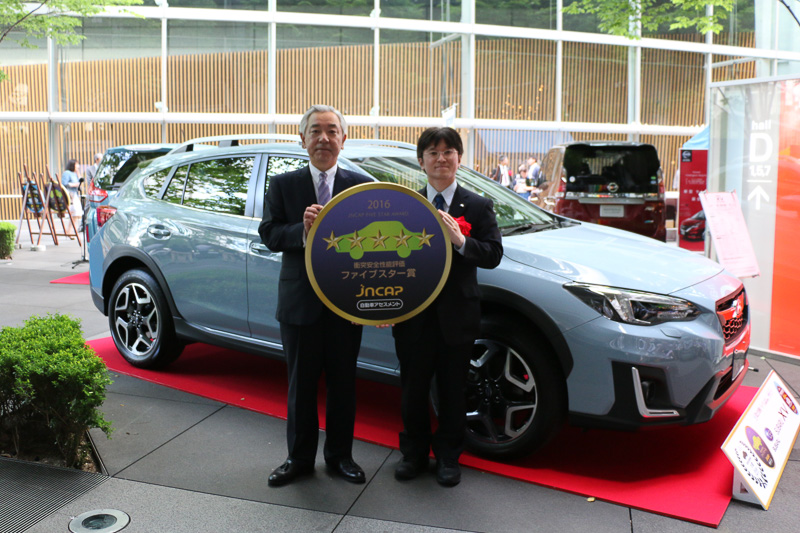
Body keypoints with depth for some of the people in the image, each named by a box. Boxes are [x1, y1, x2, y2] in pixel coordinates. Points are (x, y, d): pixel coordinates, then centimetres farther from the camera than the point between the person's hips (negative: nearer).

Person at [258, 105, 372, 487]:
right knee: (301, 384, 12)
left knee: (343, 383, 12)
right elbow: (270, 236, -5)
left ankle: (340, 456, 29)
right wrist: (303, 229, -23)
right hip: (299, 301, 0)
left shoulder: (362, 186, 3)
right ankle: (299, 459, 27)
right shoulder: (283, 186, 3)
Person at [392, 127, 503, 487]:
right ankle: (414, 453, 31)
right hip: (413, 316, 1)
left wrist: (460, 241, -23)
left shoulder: (478, 207, 1)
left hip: (457, 316, -1)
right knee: (413, 390, 13)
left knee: (453, 392, 11)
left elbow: (493, 255, -6)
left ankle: (448, 457, 28)